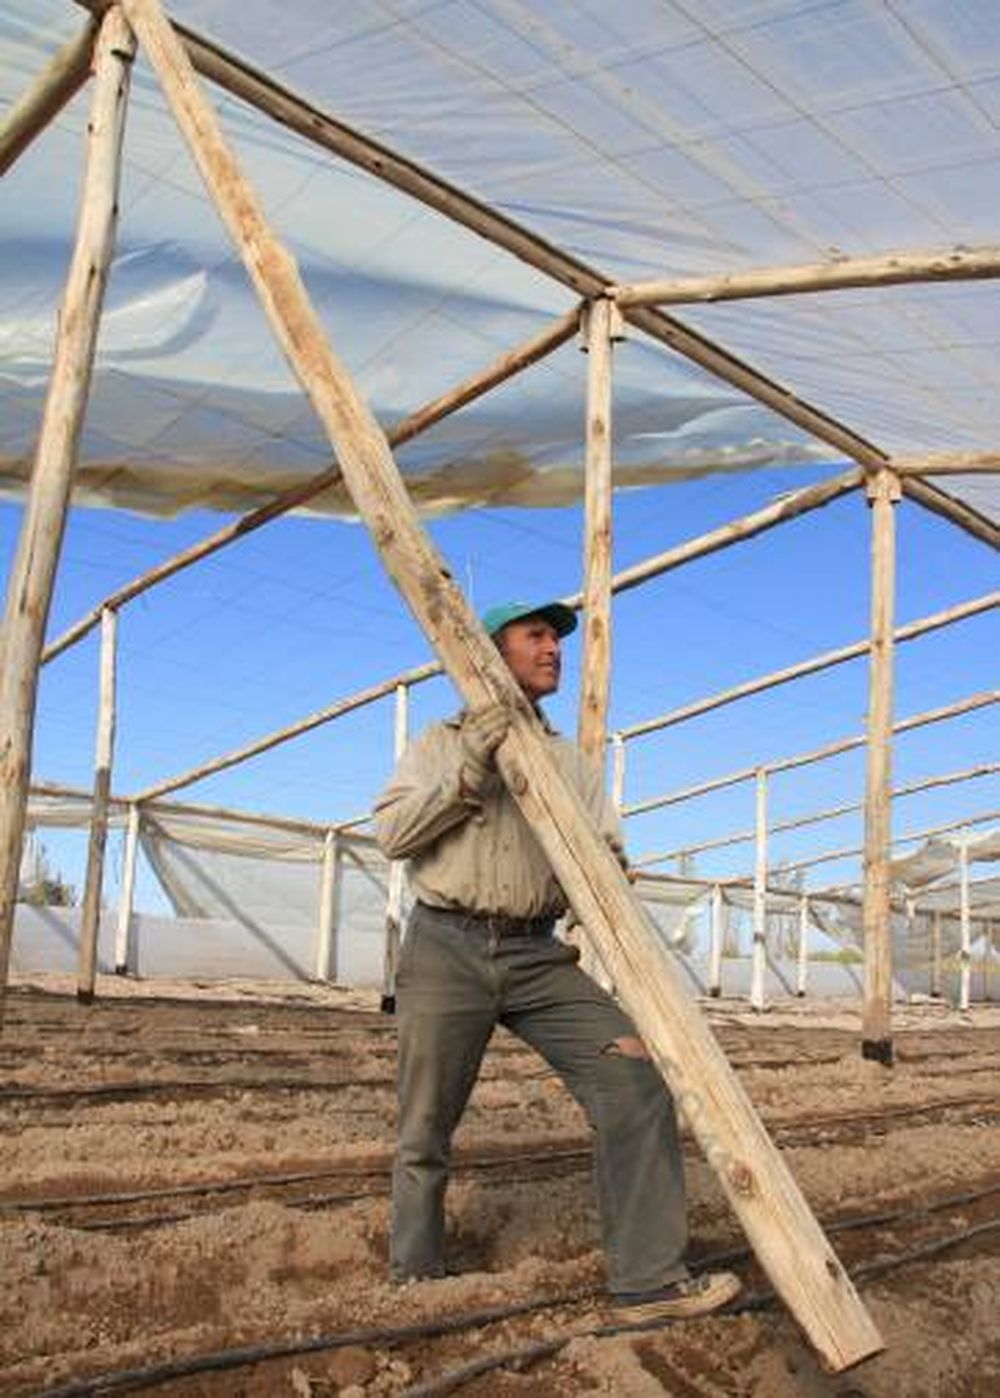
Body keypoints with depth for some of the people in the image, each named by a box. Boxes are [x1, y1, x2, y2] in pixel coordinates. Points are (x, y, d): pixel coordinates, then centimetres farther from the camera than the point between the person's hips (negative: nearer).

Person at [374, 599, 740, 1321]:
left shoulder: (572, 761, 18)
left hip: (538, 955, 2)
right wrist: (468, 770, -13)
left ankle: (648, 1278, -7)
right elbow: (392, 833, -3)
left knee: (635, 1075, -14)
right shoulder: (441, 743, 10)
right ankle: (413, 1277, 27)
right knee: (426, 1132, 4)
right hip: (446, 950, -2)